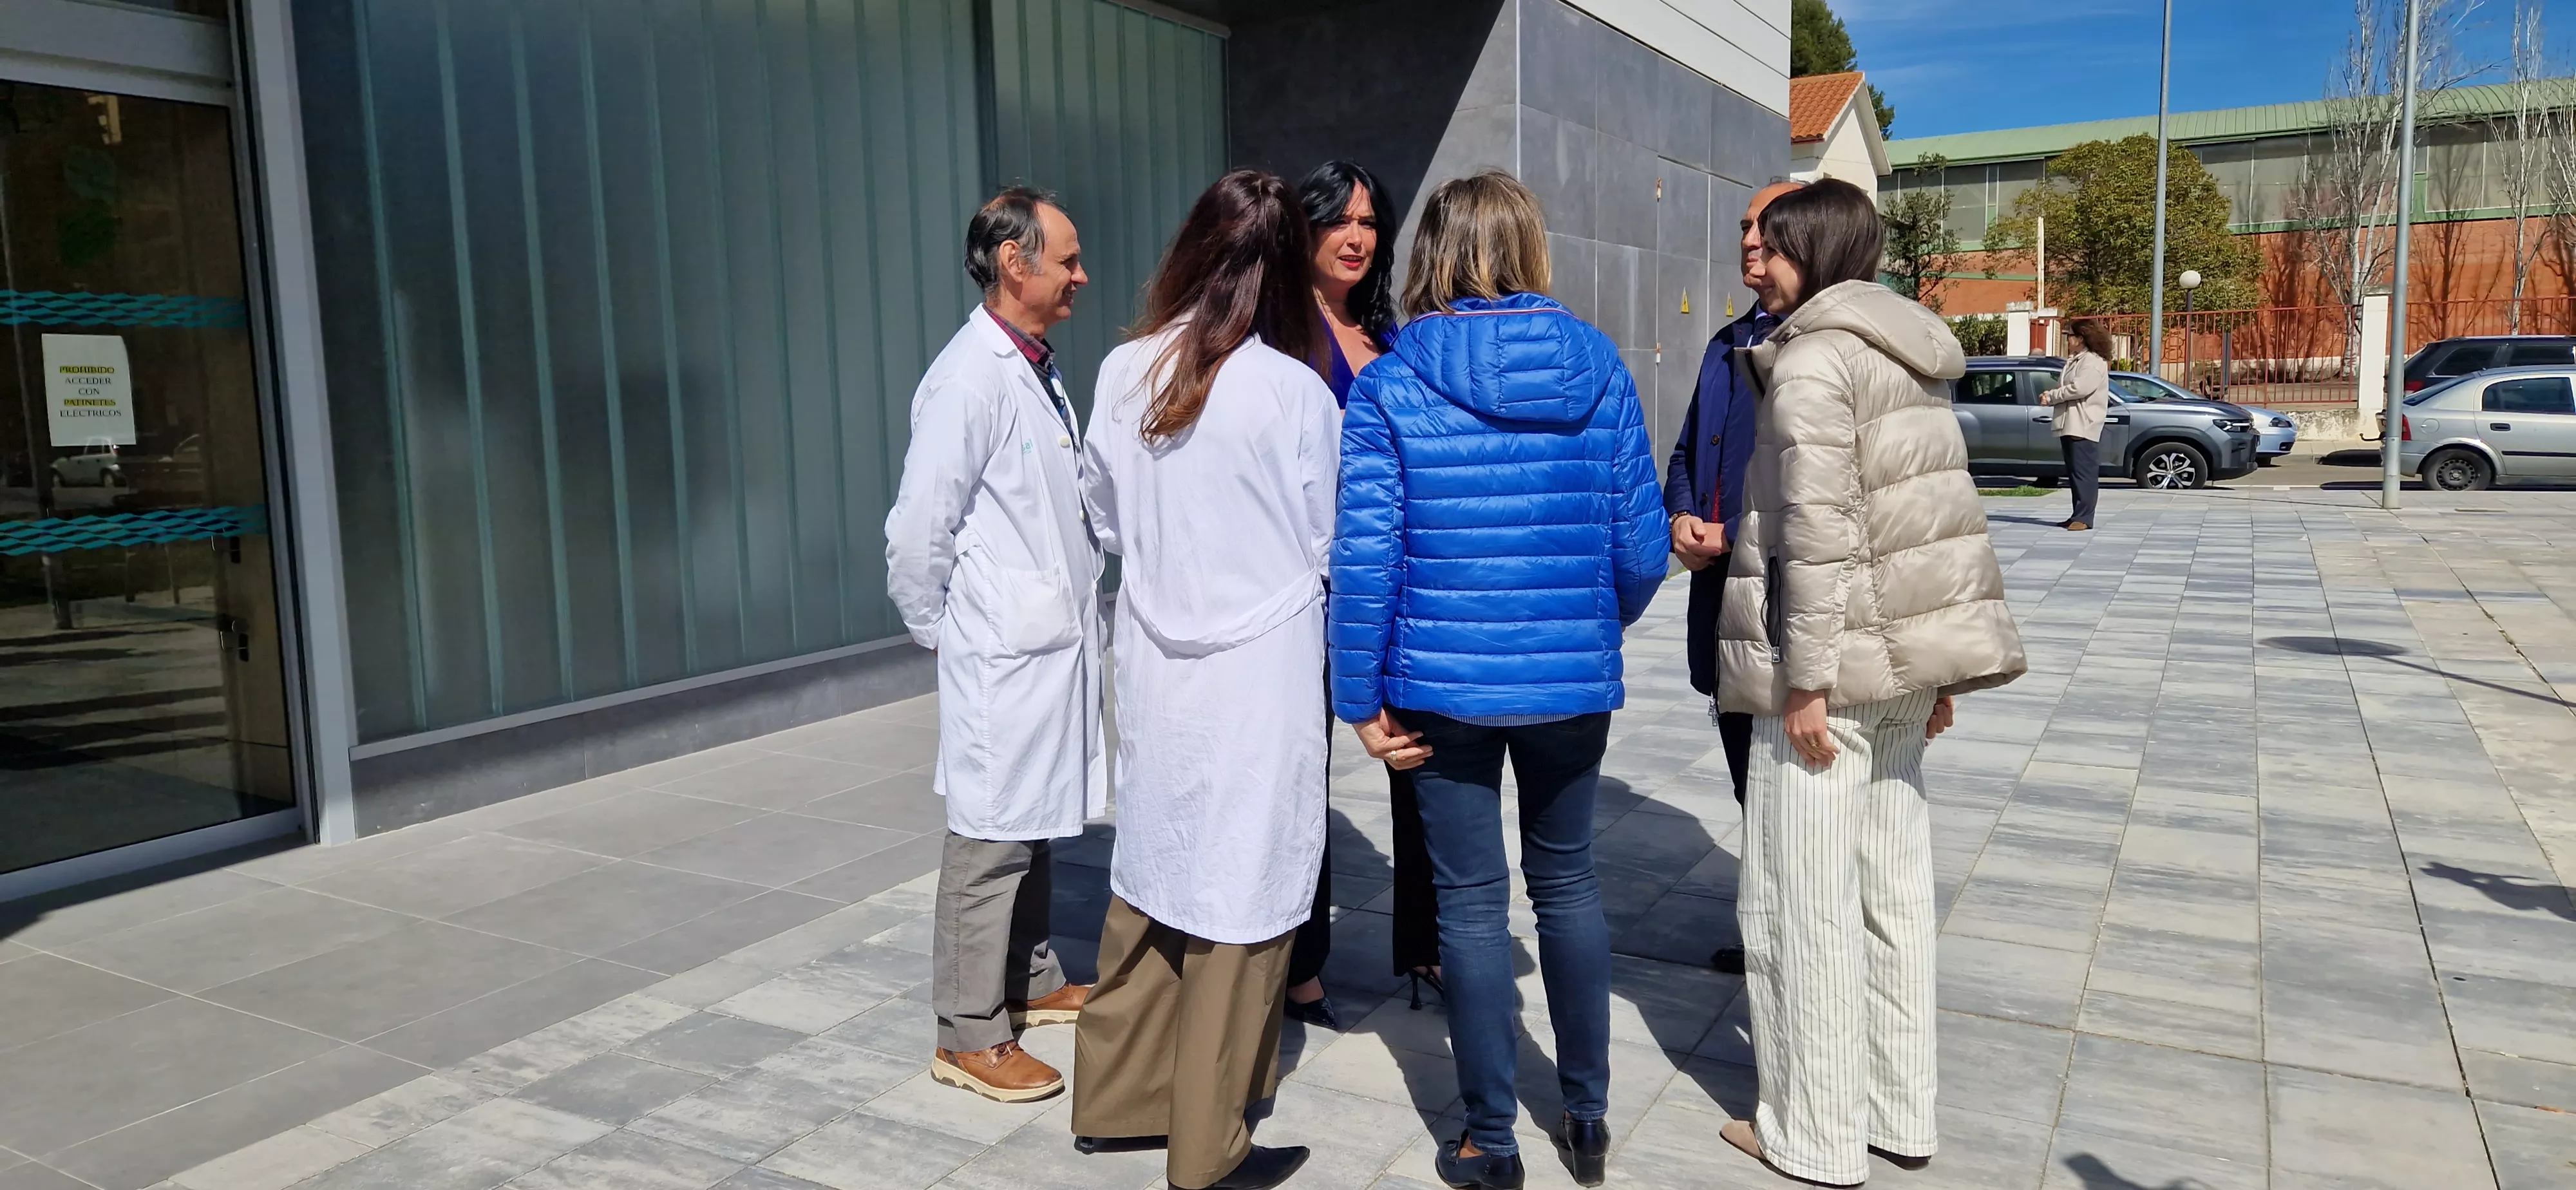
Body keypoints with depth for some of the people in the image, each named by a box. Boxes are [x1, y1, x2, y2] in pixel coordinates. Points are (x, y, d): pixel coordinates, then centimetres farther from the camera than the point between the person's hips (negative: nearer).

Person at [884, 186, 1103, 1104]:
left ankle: (1031, 982, 33)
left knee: (1038, 828, 18)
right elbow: (918, 533, -16)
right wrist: (939, 633, -5)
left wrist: (1077, 621, 13)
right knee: (991, 840, 0)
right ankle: (969, 1036, 11)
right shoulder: (970, 379, -16)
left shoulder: (1038, 371, 12)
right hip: (1004, 657, -9)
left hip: (1056, 647, 9)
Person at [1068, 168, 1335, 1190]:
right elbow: (1323, 545, -4)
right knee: (1239, 899, 7)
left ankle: (1118, 1095, 33)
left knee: (1151, 875, 19)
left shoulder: (1123, 374, -2)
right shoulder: (1294, 389, -14)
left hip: (1156, 666, 5)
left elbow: (1107, 519, 10)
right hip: (1260, 673, -5)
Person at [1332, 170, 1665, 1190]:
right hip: (1572, 681, 3)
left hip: (1444, 683, -2)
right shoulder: (1597, 366, -1)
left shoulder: (1388, 385, -7)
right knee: (1567, 882, 19)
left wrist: (1359, 697, -3)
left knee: (1473, 903, 9)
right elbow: (1641, 541, -1)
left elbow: (1364, 558, -12)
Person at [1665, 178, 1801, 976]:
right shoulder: (1729, 343, 16)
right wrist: (1682, 517, 2)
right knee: (1751, 783, 17)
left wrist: (1735, 538, -17)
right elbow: (1686, 451, 22)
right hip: (1722, 595, 8)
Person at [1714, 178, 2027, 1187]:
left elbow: (1818, 531, -19)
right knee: (1892, 886, 14)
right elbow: (1927, 514, 15)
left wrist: (1805, 681, -18)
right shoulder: (1909, 355, 15)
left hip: (1834, 659, -9)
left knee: (1801, 902, 0)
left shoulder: (1812, 357, -12)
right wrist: (1936, 665, 18)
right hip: (1908, 656, 9)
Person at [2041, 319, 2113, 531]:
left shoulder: (2094, 362, -9)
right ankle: (2078, 515, 15)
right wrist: (2051, 397, 2)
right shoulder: (2076, 361, 22)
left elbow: (2079, 388, -22)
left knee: (2084, 473, -10)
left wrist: (2051, 396, -12)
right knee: (2074, 473, 11)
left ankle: (2084, 517, -12)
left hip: (2083, 427, -10)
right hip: (2069, 425, 10)